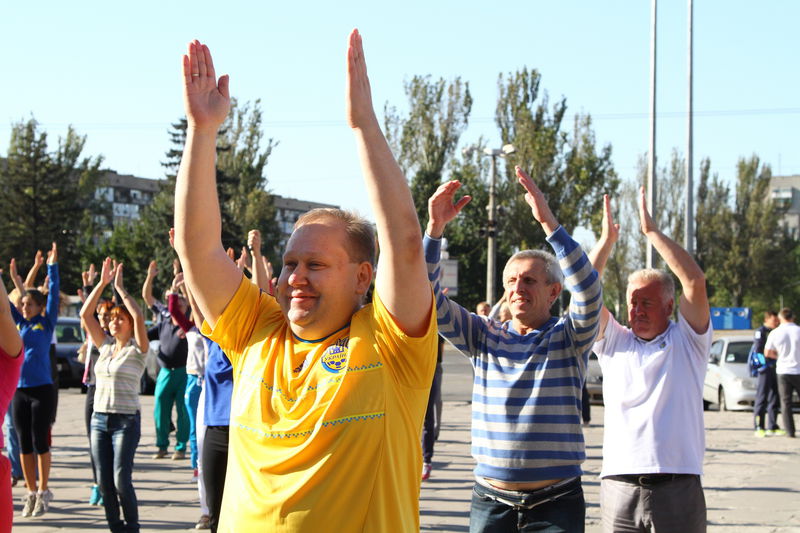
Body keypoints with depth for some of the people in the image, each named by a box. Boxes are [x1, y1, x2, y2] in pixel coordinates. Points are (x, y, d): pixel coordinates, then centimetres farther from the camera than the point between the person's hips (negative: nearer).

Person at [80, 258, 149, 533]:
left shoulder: (137, 349, -3)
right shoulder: (105, 346, 12)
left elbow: (139, 316, -20)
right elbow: (85, 314, 8)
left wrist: (120, 287, -14)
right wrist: (102, 283, 2)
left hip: (126, 420, -6)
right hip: (99, 418, 6)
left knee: (121, 479, -11)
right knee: (104, 480, 4)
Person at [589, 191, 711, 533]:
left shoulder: (687, 341, 6)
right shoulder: (614, 342, 13)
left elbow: (694, 280, -7)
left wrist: (651, 230, -3)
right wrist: (607, 240, 1)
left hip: (678, 488, -2)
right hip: (619, 488, 2)